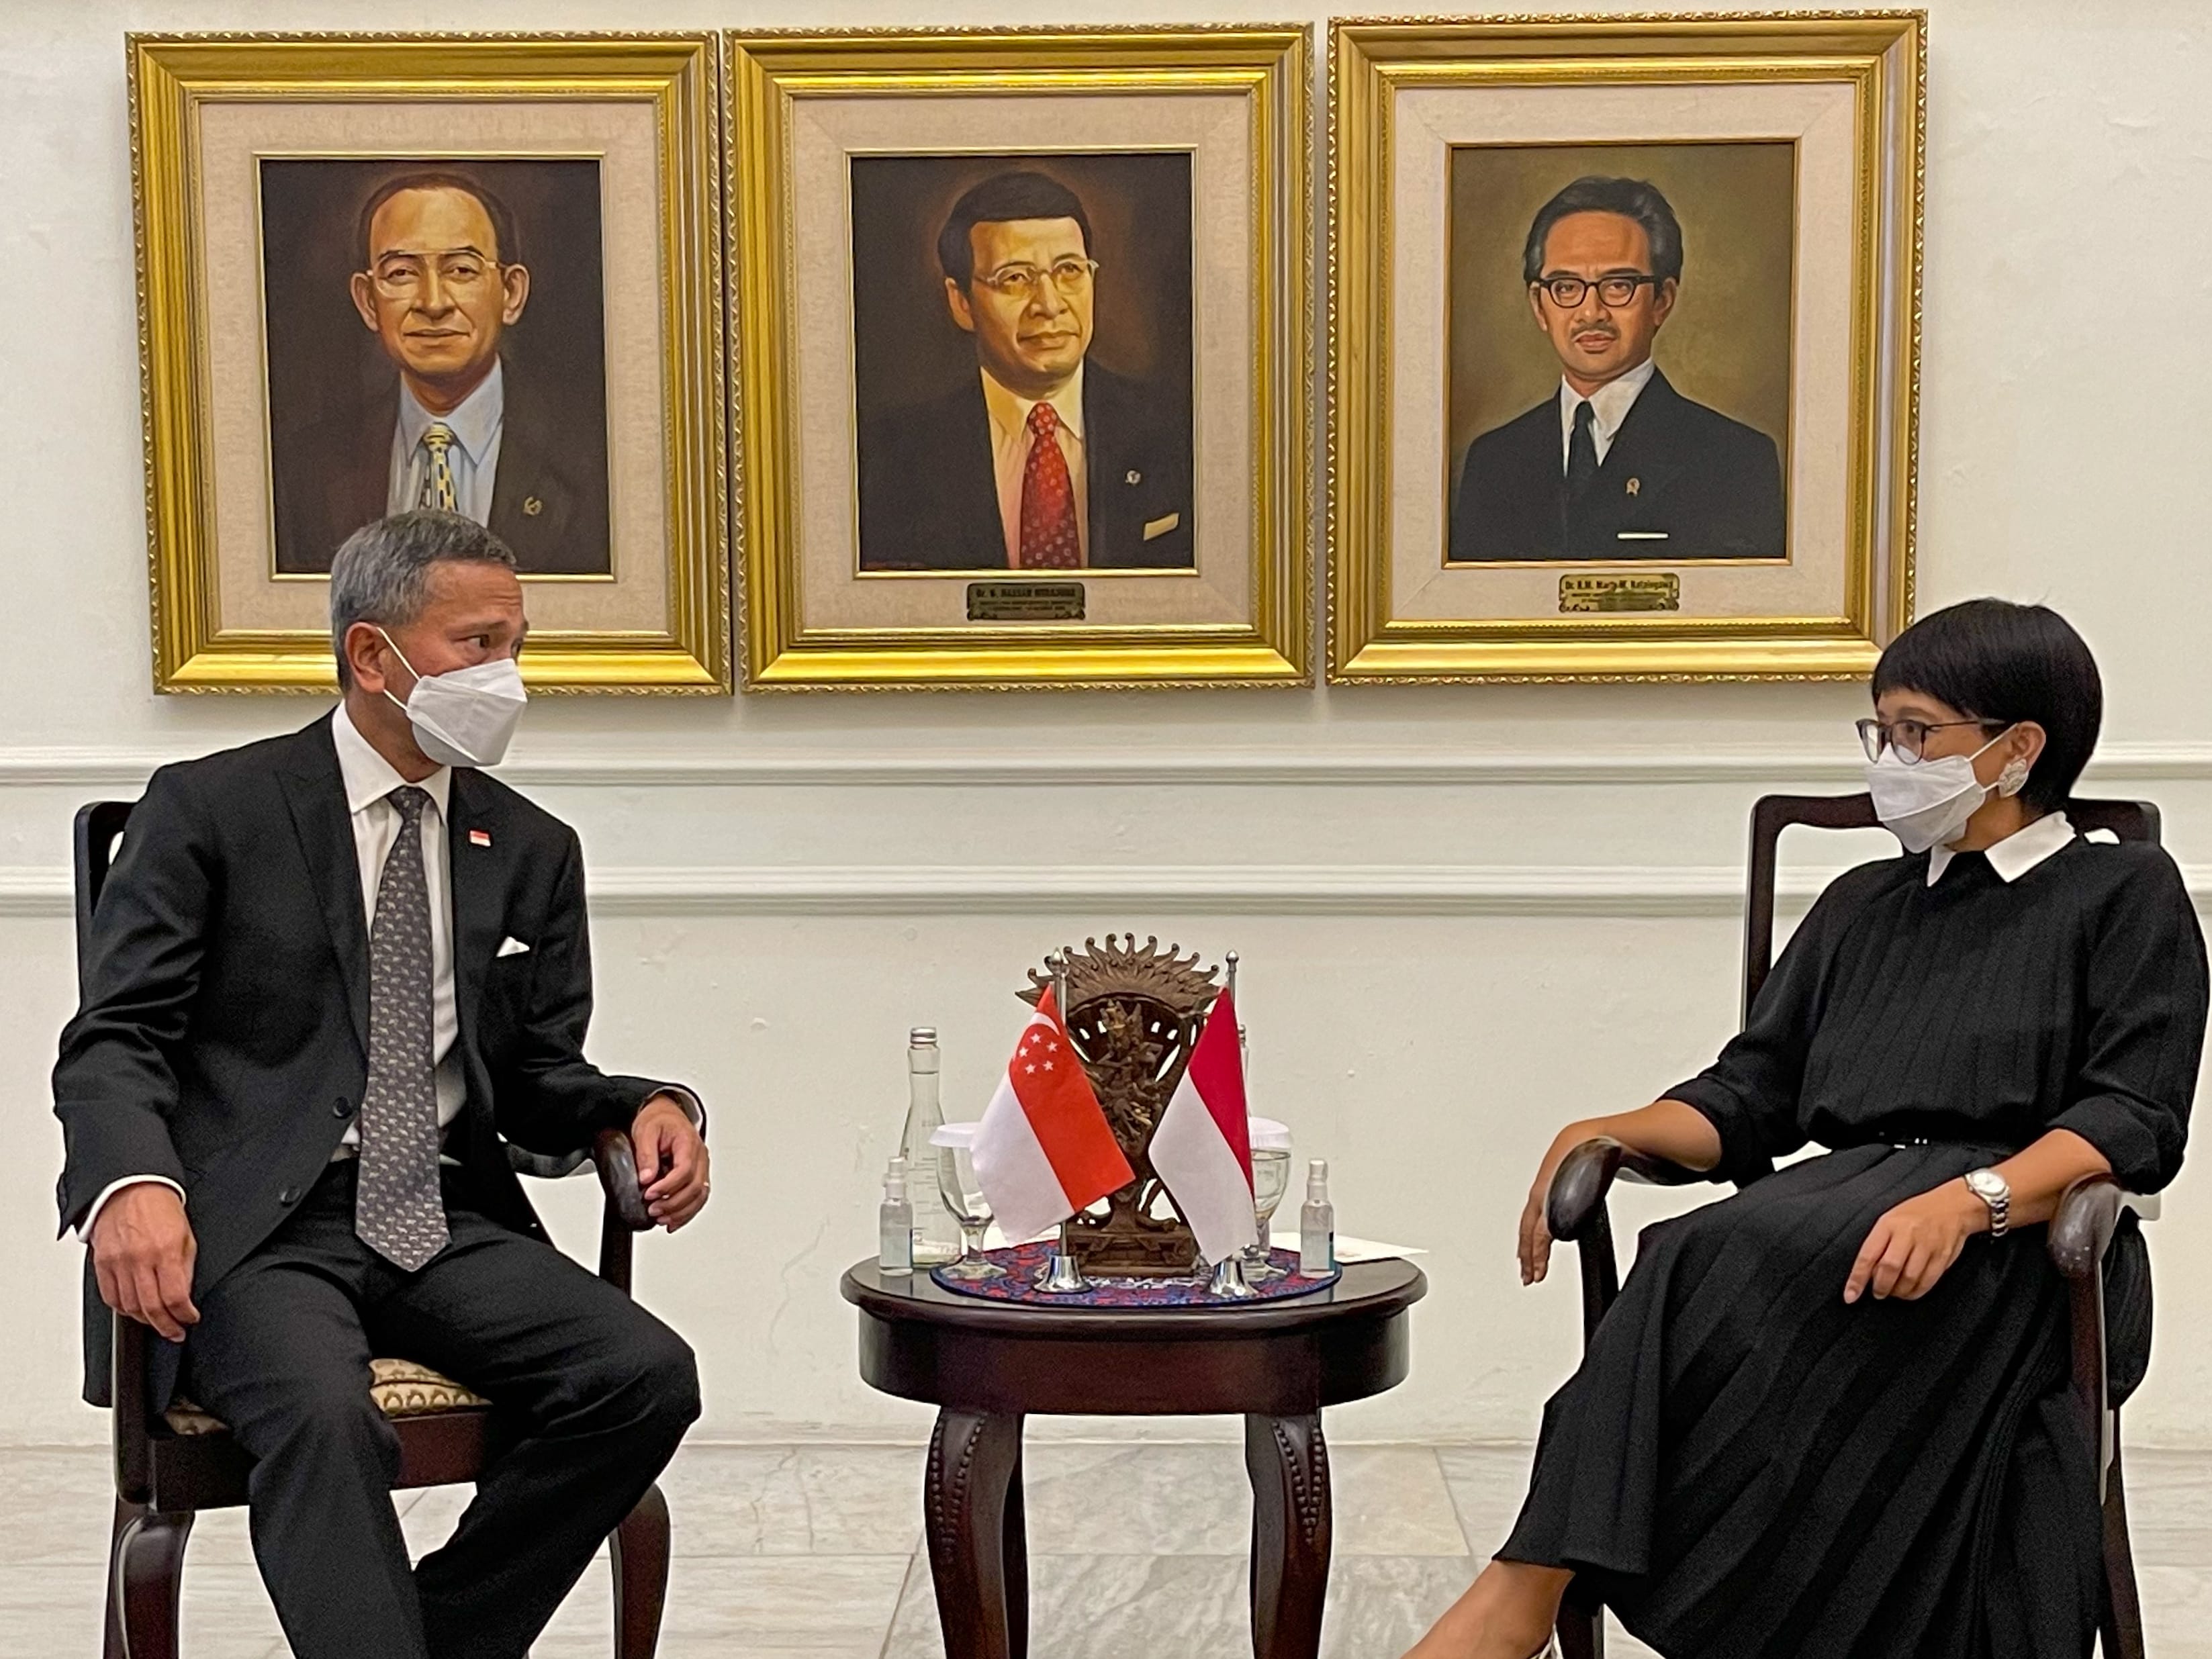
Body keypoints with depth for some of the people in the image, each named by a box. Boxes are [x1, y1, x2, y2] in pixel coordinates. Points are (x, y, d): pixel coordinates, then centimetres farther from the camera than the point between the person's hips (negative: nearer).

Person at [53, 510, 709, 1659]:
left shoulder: (533, 851, 15)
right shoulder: (209, 809, 3)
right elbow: (113, 1039, -4)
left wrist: (646, 1109, -6)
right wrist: (134, 1182, -26)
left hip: (443, 1221, 4)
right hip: (257, 1222, -4)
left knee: (647, 1376, -20)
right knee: (324, 1418, -35)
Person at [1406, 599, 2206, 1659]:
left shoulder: (2126, 895, 11)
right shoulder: (1861, 907, 27)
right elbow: (1748, 1100, 18)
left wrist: (1969, 1198, -22)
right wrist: (1613, 1132, -3)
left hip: (2020, 1246, -4)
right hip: (1844, 1210, 4)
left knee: (1749, 1259, -34)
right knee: (1697, 1278, -32)